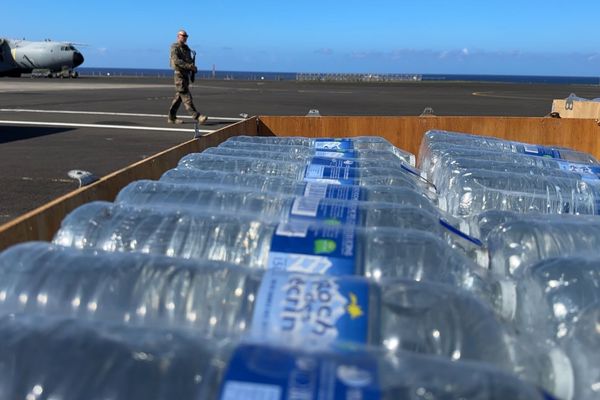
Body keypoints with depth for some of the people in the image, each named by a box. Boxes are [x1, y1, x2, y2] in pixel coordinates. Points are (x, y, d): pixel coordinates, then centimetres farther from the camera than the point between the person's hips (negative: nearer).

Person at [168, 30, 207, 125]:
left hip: (186, 74, 9)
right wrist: (189, 66, -25)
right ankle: (197, 116, -18)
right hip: (179, 74, -9)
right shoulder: (174, 47, -6)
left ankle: (172, 117, 15)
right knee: (186, 96, -11)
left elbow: (189, 60, 25)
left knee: (179, 96, 9)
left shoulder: (186, 48, 19)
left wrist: (193, 68, 2)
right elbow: (176, 61, -19)